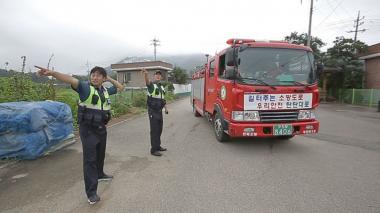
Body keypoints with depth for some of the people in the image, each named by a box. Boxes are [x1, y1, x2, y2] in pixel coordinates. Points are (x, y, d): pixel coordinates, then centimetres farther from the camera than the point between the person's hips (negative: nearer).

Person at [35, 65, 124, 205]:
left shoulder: (106, 90, 5)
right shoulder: (85, 87, -12)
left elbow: (121, 88, 20)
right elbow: (70, 80, -31)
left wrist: (110, 79, 10)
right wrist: (52, 73, -46)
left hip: (101, 128, 6)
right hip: (88, 129, -6)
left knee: (100, 154, 23)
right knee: (90, 159, -5)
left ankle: (99, 174, 48)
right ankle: (91, 192, 2)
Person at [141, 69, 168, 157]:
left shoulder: (162, 87, 15)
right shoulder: (151, 85, -8)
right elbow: (147, 82, -33)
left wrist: (165, 108, 15)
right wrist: (145, 74, -53)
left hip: (159, 111, 7)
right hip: (152, 111, -7)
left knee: (159, 130, 14)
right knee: (154, 130, -5)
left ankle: (158, 146, 28)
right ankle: (153, 149, 3)